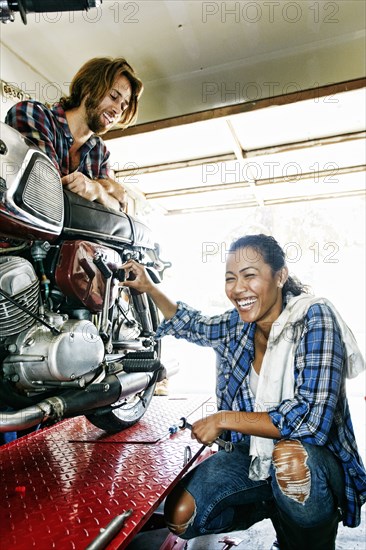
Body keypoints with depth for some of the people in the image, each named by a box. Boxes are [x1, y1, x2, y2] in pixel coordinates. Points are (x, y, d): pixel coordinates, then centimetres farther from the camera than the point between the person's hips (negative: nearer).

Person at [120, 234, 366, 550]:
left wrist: (224, 419, -21)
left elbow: (313, 417, -27)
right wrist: (149, 287, 6)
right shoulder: (237, 325, -5)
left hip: (318, 457, -5)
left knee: (292, 456, -38)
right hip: (253, 453, 6)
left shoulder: (315, 317, -21)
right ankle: (273, 506, 18)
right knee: (180, 516, -5)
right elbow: (192, 326, 16)